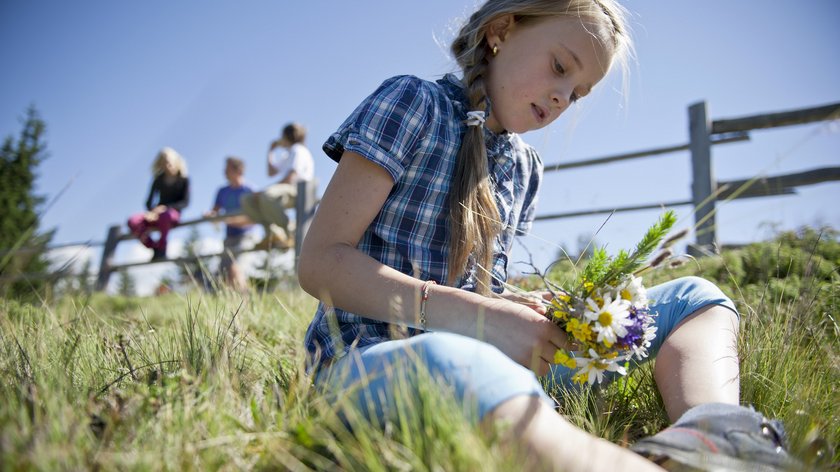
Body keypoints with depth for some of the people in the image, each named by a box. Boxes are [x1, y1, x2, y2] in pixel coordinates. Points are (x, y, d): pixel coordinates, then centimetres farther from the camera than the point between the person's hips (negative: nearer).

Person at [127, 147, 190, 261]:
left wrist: (166, 207, -19)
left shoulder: (184, 179, 3)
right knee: (133, 221, -25)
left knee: (164, 216, -43)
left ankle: (161, 248, -25)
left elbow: (185, 202, -6)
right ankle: (153, 247, -19)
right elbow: (149, 201, 9)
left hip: (174, 213, -4)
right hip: (157, 214, 4)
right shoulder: (159, 180, 12)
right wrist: (151, 211, -15)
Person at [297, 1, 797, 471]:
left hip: (486, 350, 7)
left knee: (693, 297, -1)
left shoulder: (526, 168, 15)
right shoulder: (413, 105, -4)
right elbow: (320, 261, -12)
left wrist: (538, 313, -5)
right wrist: (475, 314, -22)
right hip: (371, 352, -6)